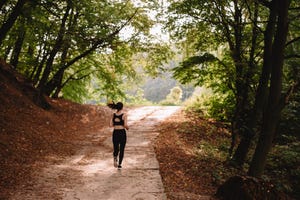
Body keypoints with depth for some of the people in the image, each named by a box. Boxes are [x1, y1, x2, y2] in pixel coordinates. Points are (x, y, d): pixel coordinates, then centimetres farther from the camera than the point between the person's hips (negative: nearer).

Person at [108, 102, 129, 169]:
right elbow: (125, 125, -13)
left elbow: (110, 125, -1)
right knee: (122, 150, 11)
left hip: (115, 133, 3)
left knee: (116, 149, 14)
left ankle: (115, 157, -19)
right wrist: (127, 128, 9)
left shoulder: (113, 115, 2)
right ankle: (119, 164, 10)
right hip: (122, 133, -3)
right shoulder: (124, 115, -9)